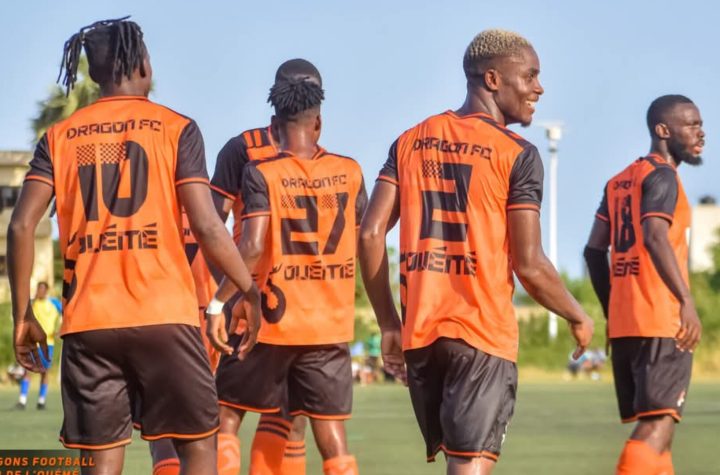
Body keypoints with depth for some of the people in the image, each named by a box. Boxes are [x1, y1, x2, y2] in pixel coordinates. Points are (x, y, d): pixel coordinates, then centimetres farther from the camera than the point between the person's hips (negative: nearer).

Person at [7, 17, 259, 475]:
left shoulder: (59, 138, 10)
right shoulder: (176, 129, 2)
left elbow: (22, 225, 0)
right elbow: (207, 227, -7)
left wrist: (23, 315, 6)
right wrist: (251, 292, 5)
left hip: (88, 321, 3)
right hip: (164, 315, -3)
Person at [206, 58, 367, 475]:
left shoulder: (262, 173, -7)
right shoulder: (350, 172, 3)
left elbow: (252, 246, -18)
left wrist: (218, 302, -14)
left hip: (270, 319, -3)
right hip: (332, 324, 3)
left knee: (227, 414, 12)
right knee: (332, 437, 4)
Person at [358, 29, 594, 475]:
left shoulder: (410, 142, 11)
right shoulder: (516, 155, -5)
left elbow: (370, 235, 5)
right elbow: (529, 266, -9)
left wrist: (389, 324, 13)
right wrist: (578, 317, 8)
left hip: (419, 332, 6)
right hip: (483, 334, -5)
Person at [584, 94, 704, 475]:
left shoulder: (618, 182, 18)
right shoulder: (662, 176, -8)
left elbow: (595, 250, 18)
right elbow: (655, 237, -24)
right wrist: (686, 300, -30)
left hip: (623, 323, 9)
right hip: (661, 322, -9)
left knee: (651, 424, 13)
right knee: (658, 426, -13)